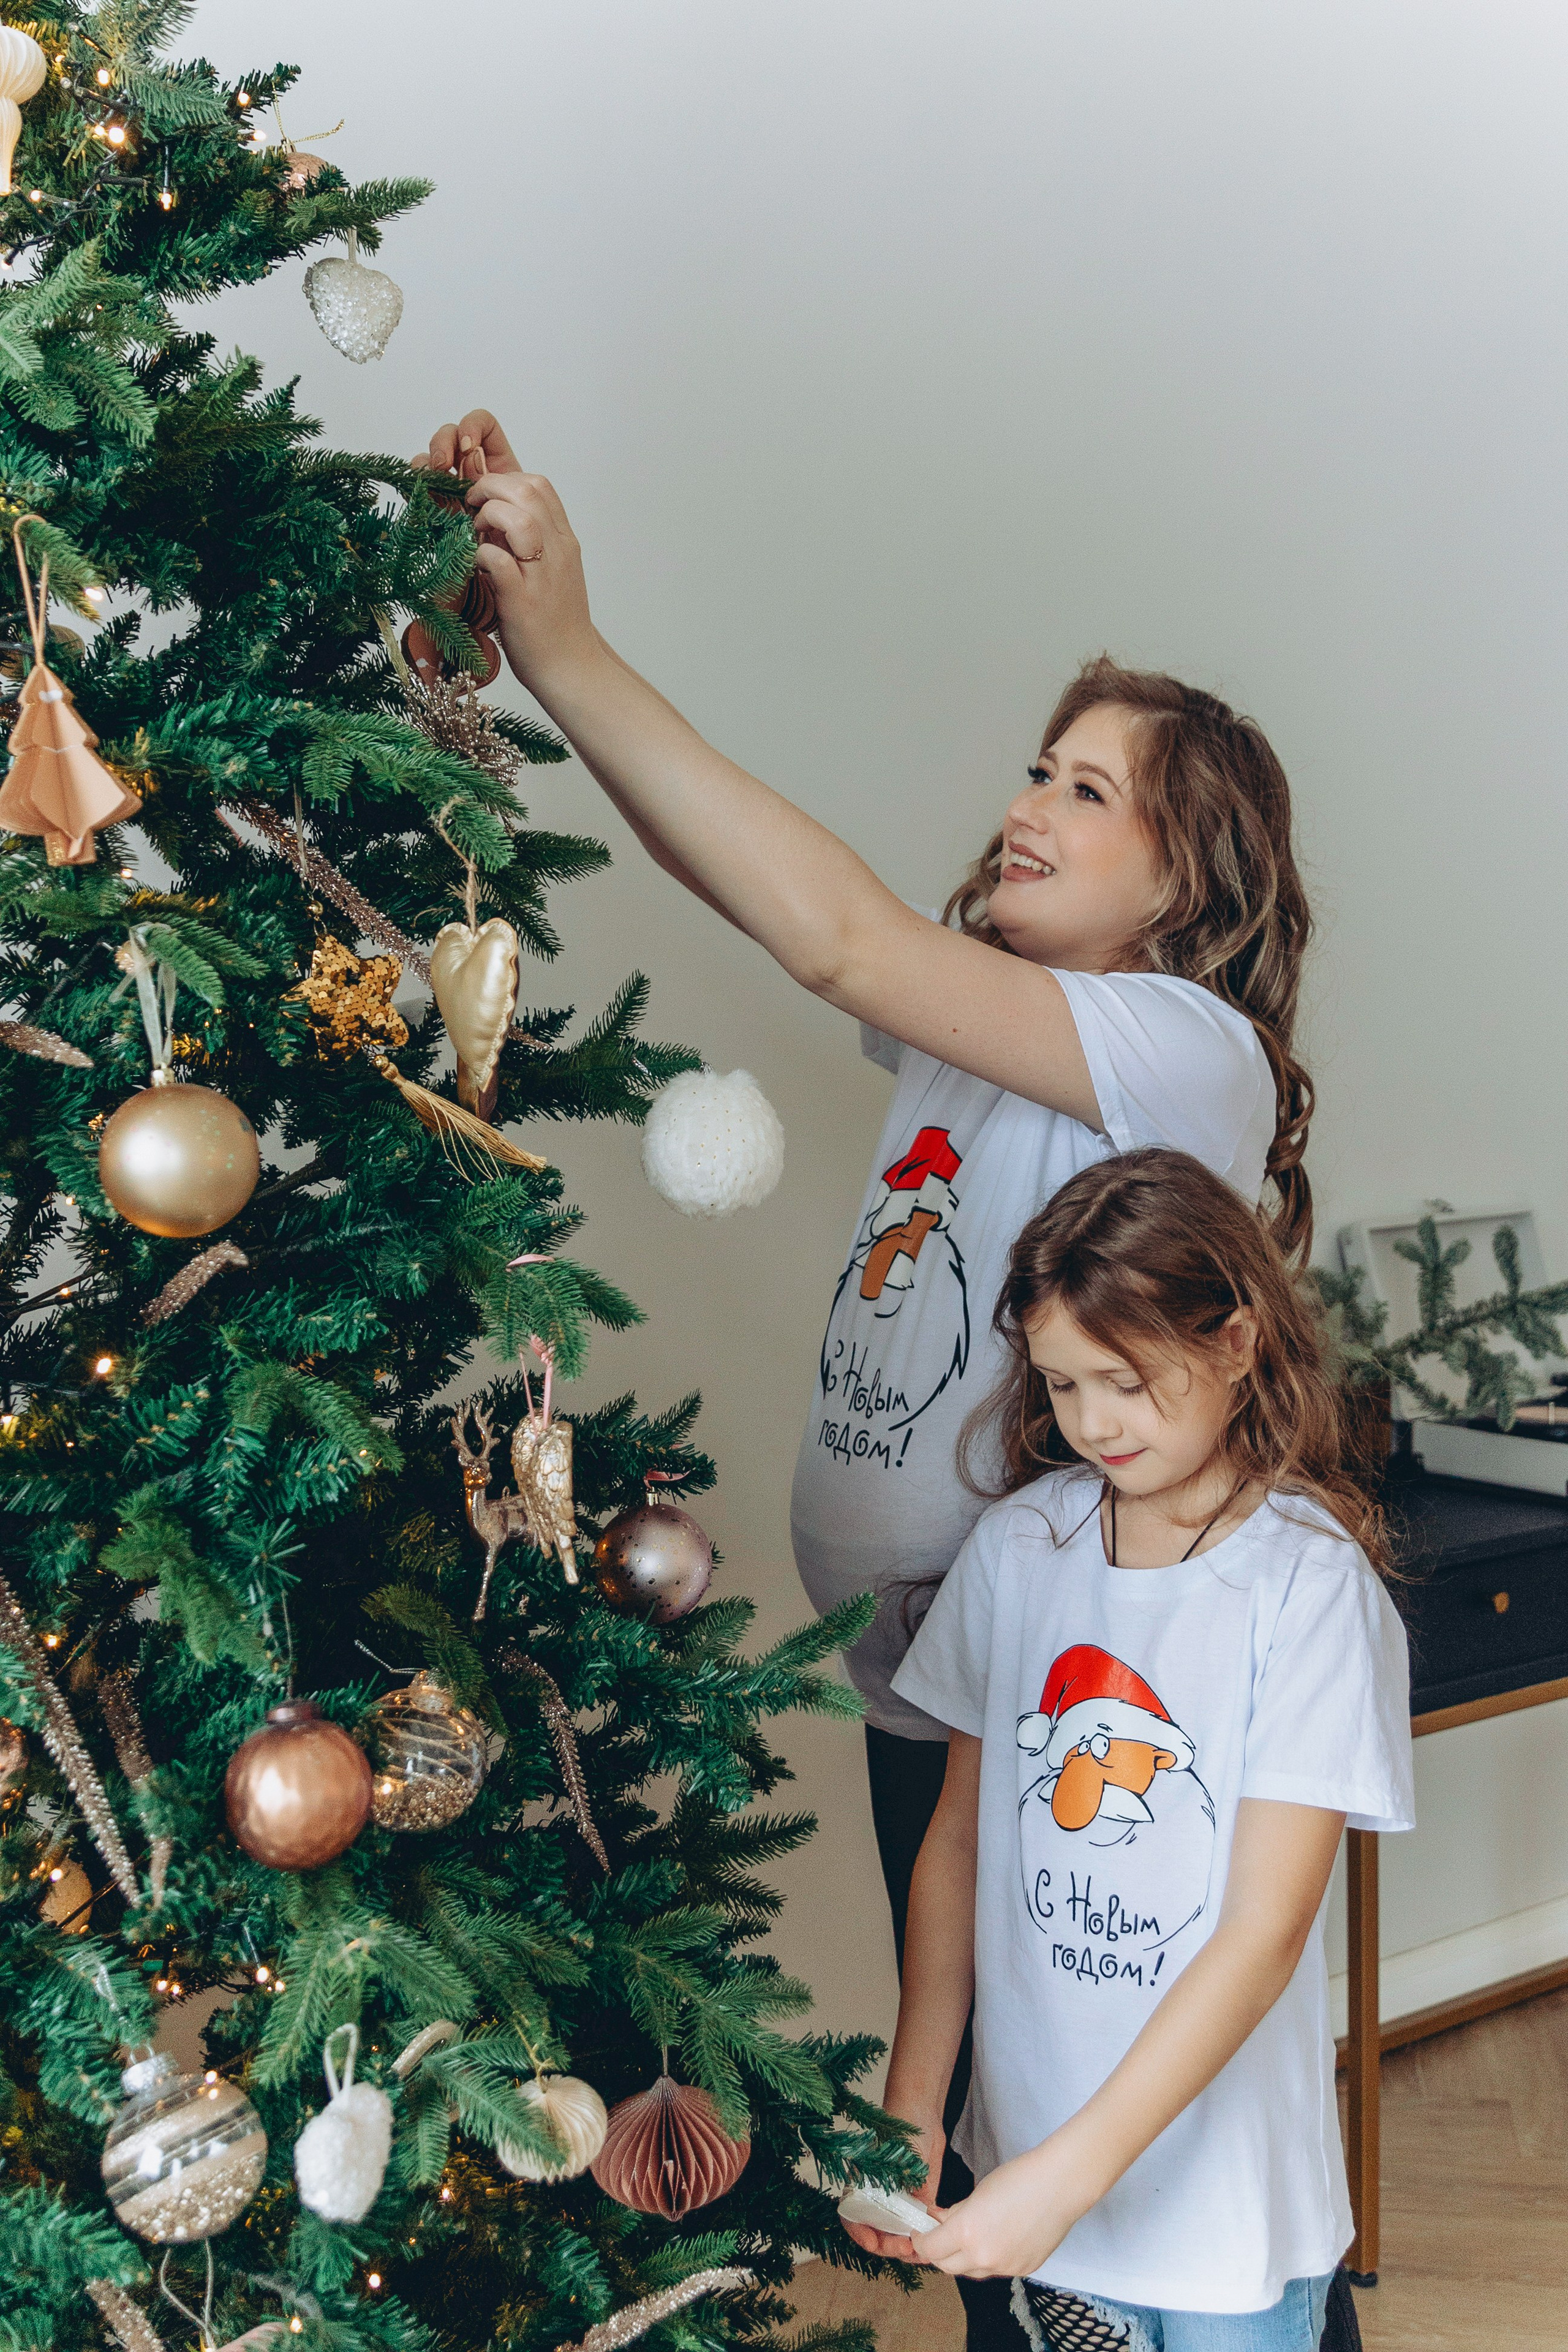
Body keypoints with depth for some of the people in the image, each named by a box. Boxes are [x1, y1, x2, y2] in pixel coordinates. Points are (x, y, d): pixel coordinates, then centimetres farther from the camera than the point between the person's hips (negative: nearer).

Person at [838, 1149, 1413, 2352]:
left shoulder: (1310, 1584, -17)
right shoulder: (1018, 1543, -3)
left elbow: (1266, 1930, -20)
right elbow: (958, 1839, 2)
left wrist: (1072, 2172, -23)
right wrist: (910, 2108, -6)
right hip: (1030, 2156, 4)